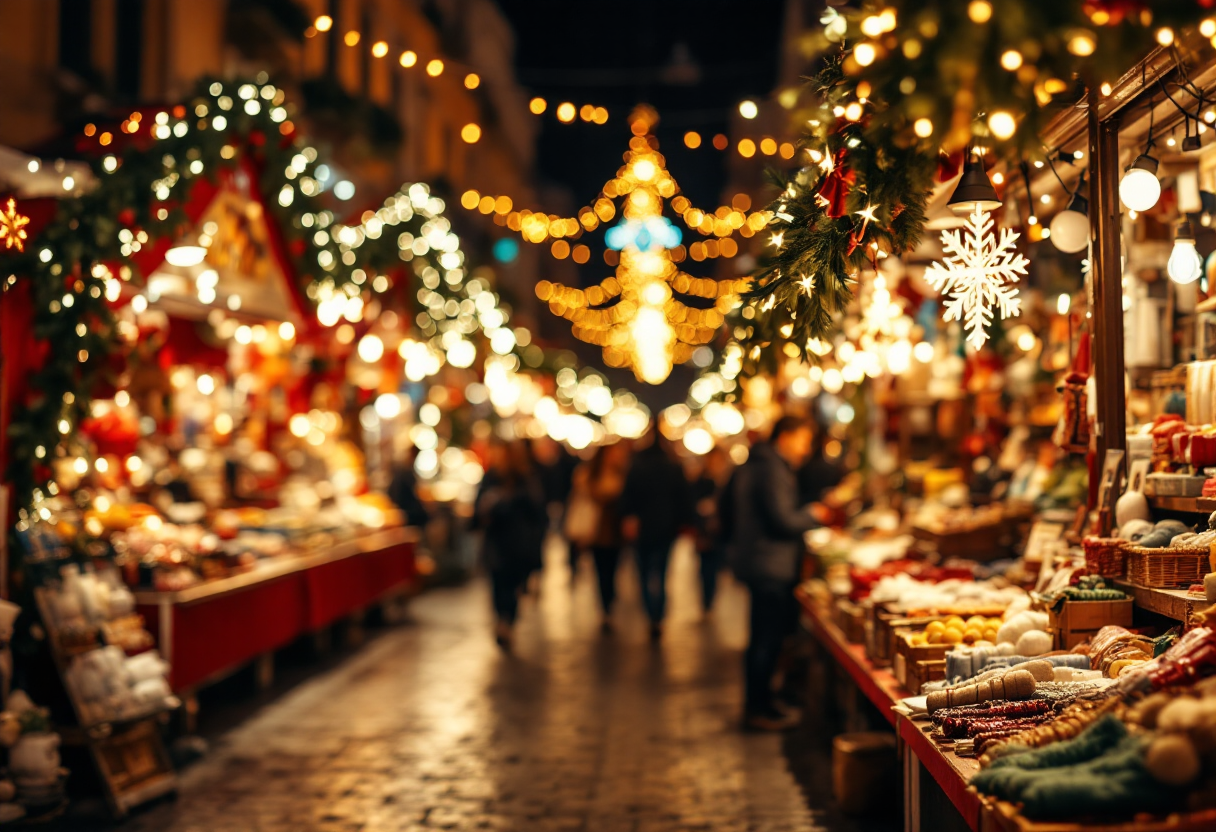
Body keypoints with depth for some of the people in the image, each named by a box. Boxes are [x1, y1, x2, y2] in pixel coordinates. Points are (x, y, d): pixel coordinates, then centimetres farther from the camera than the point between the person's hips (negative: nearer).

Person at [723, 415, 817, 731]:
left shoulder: (750, 466, 14)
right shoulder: (773, 470, -18)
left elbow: (727, 508, 21)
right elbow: (784, 521, -23)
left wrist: (740, 540, 29)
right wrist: (812, 516, -7)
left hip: (751, 559, 10)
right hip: (772, 567, -10)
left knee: (765, 635, 17)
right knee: (768, 637, -4)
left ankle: (759, 698, 26)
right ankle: (759, 709, 2)